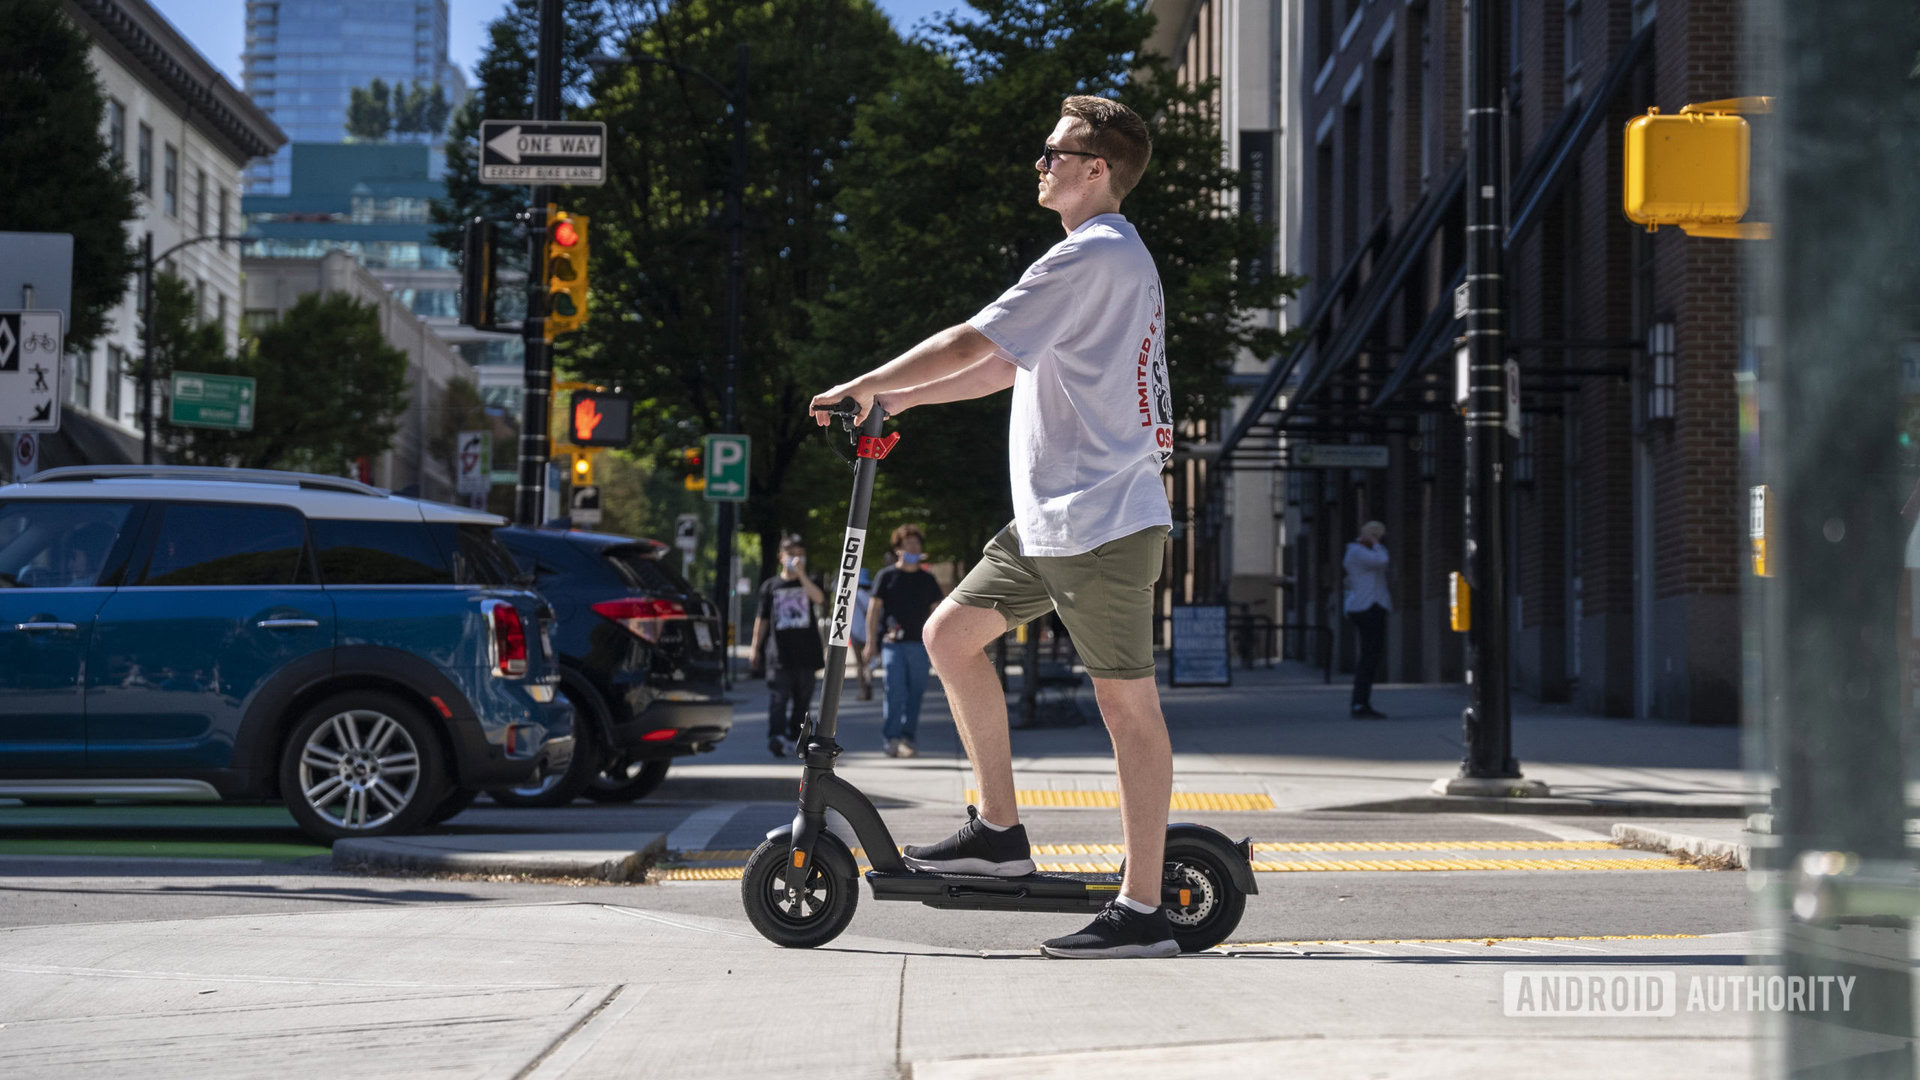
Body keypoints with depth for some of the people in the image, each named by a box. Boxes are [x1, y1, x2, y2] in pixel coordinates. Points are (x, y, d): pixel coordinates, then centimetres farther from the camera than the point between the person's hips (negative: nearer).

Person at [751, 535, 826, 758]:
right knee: (778, 698, -14)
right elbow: (762, 619, 13)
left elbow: (819, 598, -13)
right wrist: (756, 649, 8)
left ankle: (794, 739, 15)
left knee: (802, 700, 6)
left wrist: (801, 573, -19)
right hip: (779, 655, -2)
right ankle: (777, 737, -26)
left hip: (805, 654, 2)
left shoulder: (810, 583, 10)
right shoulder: (771, 586, 10)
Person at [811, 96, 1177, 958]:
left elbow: (970, 345, -16)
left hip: (1103, 519, -10)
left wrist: (862, 388, -6)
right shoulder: (1114, 256, 19)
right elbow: (1012, 366, 24)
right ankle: (999, 828, 15)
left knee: (1126, 702, -7)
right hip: (1055, 517, 10)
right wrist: (901, 399, 20)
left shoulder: (1092, 256, -14)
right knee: (951, 630, 11)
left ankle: (1143, 910, -6)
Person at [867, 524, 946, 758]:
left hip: (920, 644, 3)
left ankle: (908, 737, 10)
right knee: (895, 693, -12)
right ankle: (892, 738, -10)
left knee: (916, 695, 3)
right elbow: (874, 610, 5)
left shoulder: (927, 580, 13)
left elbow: (937, 613, 16)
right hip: (893, 643, -3)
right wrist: (871, 642, -2)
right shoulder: (886, 576, 5)